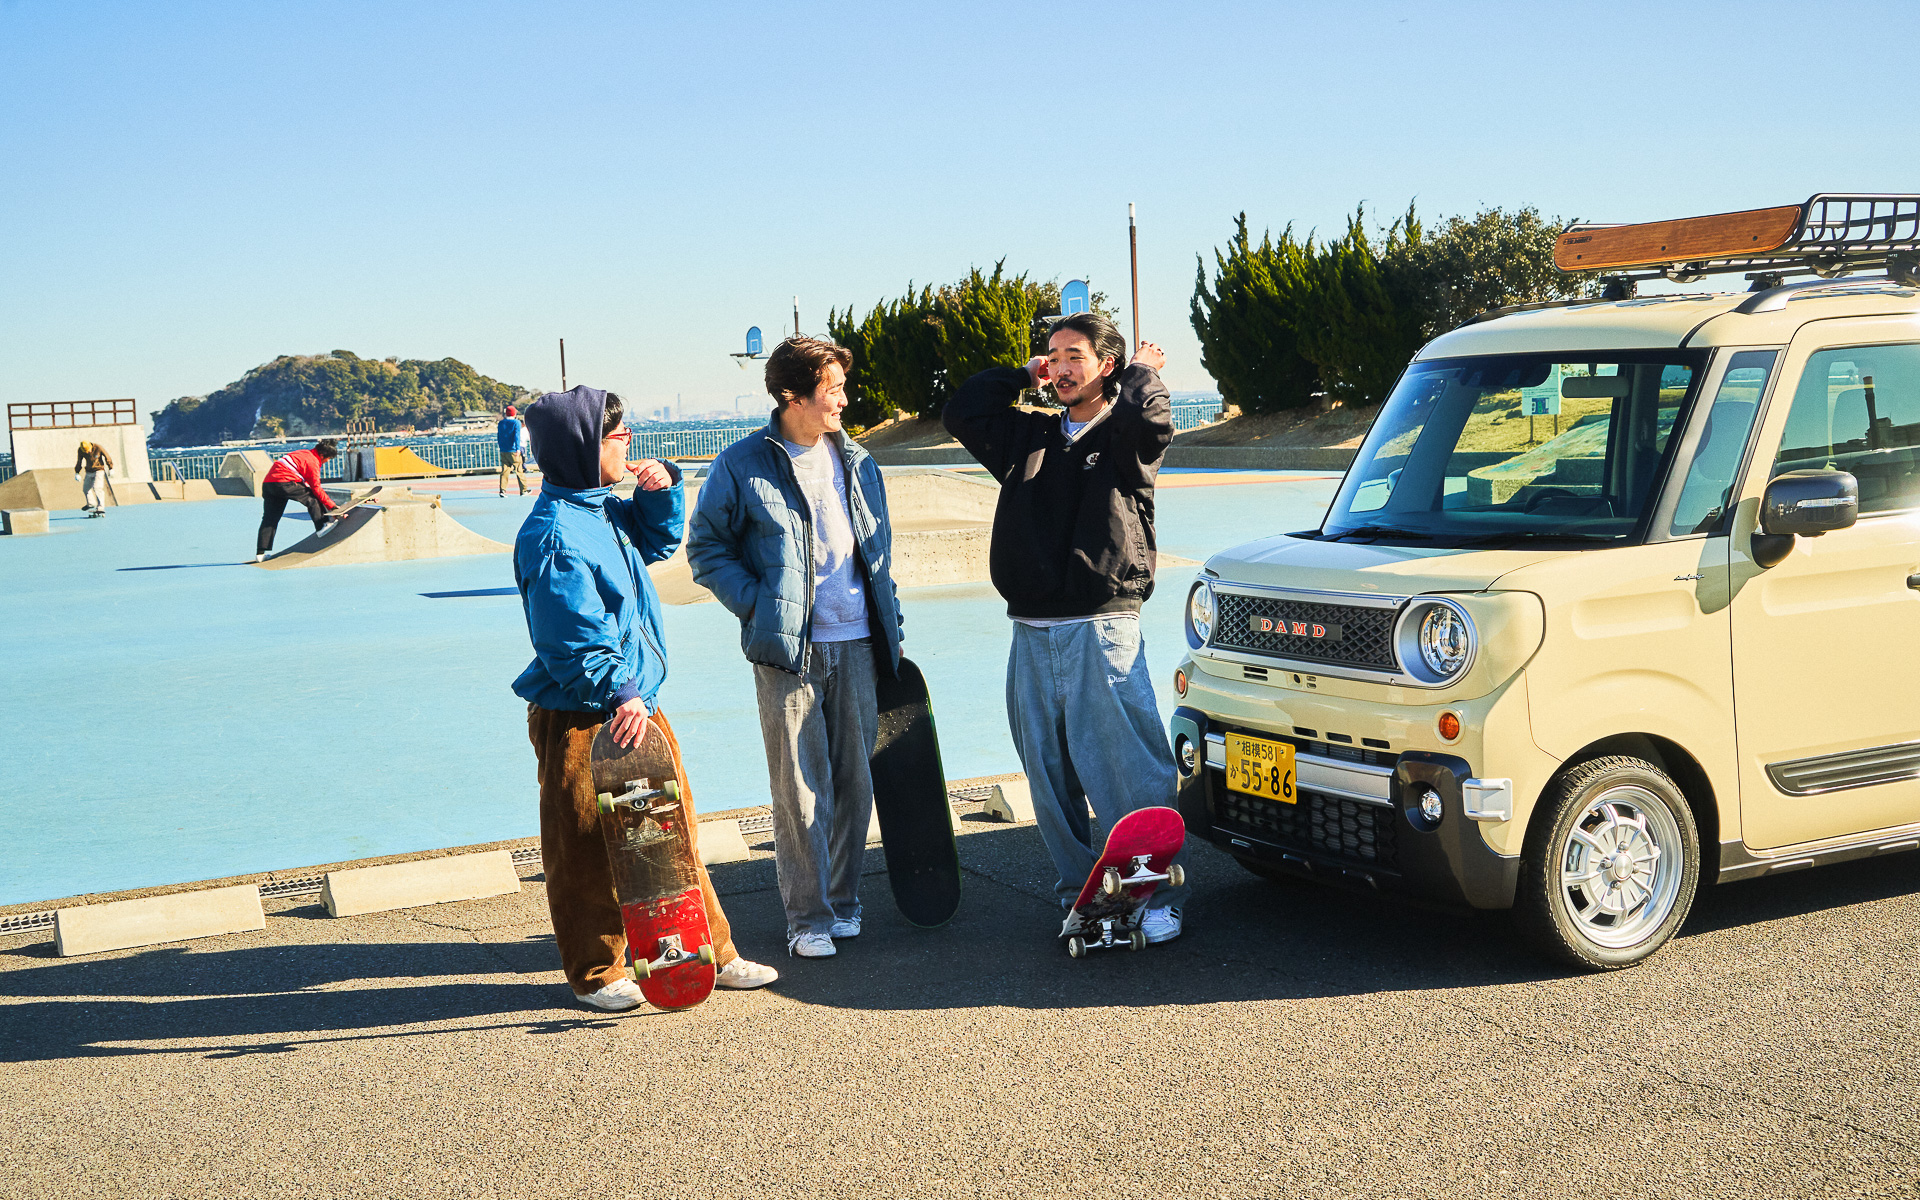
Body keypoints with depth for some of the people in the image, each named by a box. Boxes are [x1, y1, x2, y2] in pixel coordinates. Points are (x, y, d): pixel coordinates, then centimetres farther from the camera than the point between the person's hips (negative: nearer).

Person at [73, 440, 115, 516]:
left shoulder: (98, 448, -18)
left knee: (97, 488, -19)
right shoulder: (81, 450, -8)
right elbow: (79, 462, 7)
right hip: (89, 472, 5)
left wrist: (110, 469, 0)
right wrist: (77, 473, 6)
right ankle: (90, 504, 36)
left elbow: (107, 457, -6)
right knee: (85, 489, 10)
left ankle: (101, 509, -21)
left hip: (98, 471, -5)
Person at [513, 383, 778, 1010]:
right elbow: (574, 637, -24)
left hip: (636, 704, 9)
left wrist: (662, 491, 9)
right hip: (582, 720, -9)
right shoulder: (555, 535, -21)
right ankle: (596, 975, 21)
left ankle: (711, 952, 25)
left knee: (675, 830, 14)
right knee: (587, 853, 6)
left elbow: (656, 540, 26)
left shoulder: (603, 507, 8)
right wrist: (619, 694, -29)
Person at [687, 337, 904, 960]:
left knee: (855, 779, 7)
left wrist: (887, 618, 14)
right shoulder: (743, 465, -3)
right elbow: (706, 547, 1)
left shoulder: (855, 461, 12)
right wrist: (757, 606, -10)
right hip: (788, 650, -4)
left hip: (857, 643, 4)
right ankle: (808, 916, 9)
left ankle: (843, 901, 22)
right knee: (801, 787, -2)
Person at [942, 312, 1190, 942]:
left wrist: (1142, 371, -1)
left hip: (1102, 632, -5)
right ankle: (1079, 894, 19)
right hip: (1032, 636, 6)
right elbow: (961, 414, 15)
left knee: (1130, 771, -5)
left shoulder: (1122, 438, 2)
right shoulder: (1031, 436, 18)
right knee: (1050, 778, 9)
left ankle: (1159, 896, 5)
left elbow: (1151, 421, -20)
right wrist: (1023, 375, 16)